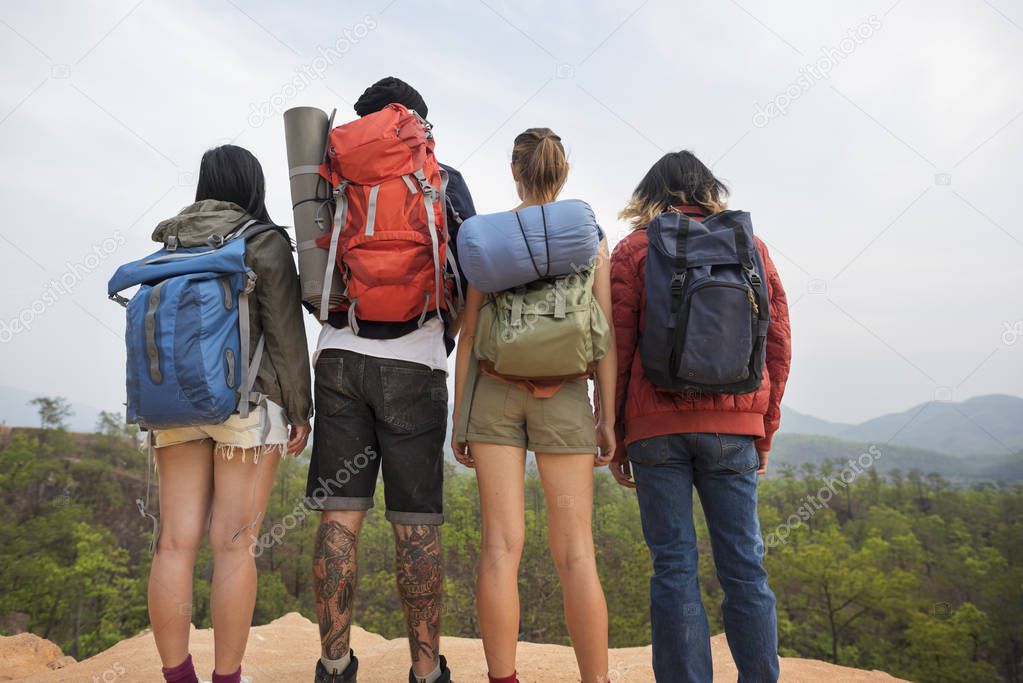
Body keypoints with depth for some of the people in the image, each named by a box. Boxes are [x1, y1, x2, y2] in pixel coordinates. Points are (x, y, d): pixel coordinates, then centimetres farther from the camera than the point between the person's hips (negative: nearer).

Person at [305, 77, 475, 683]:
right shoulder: (443, 180, 6)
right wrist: (448, 335, 15)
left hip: (340, 355, 3)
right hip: (413, 364, -3)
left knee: (340, 516, 4)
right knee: (416, 524, 1)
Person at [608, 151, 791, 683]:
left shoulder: (634, 250, 4)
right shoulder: (750, 246, 11)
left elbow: (616, 349, -1)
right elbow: (776, 344, 9)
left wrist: (614, 436, 4)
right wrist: (765, 430, 15)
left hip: (657, 424, -2)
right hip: (733, 426, 2)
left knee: (673, 568, 3)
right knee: (743, 565, 8)